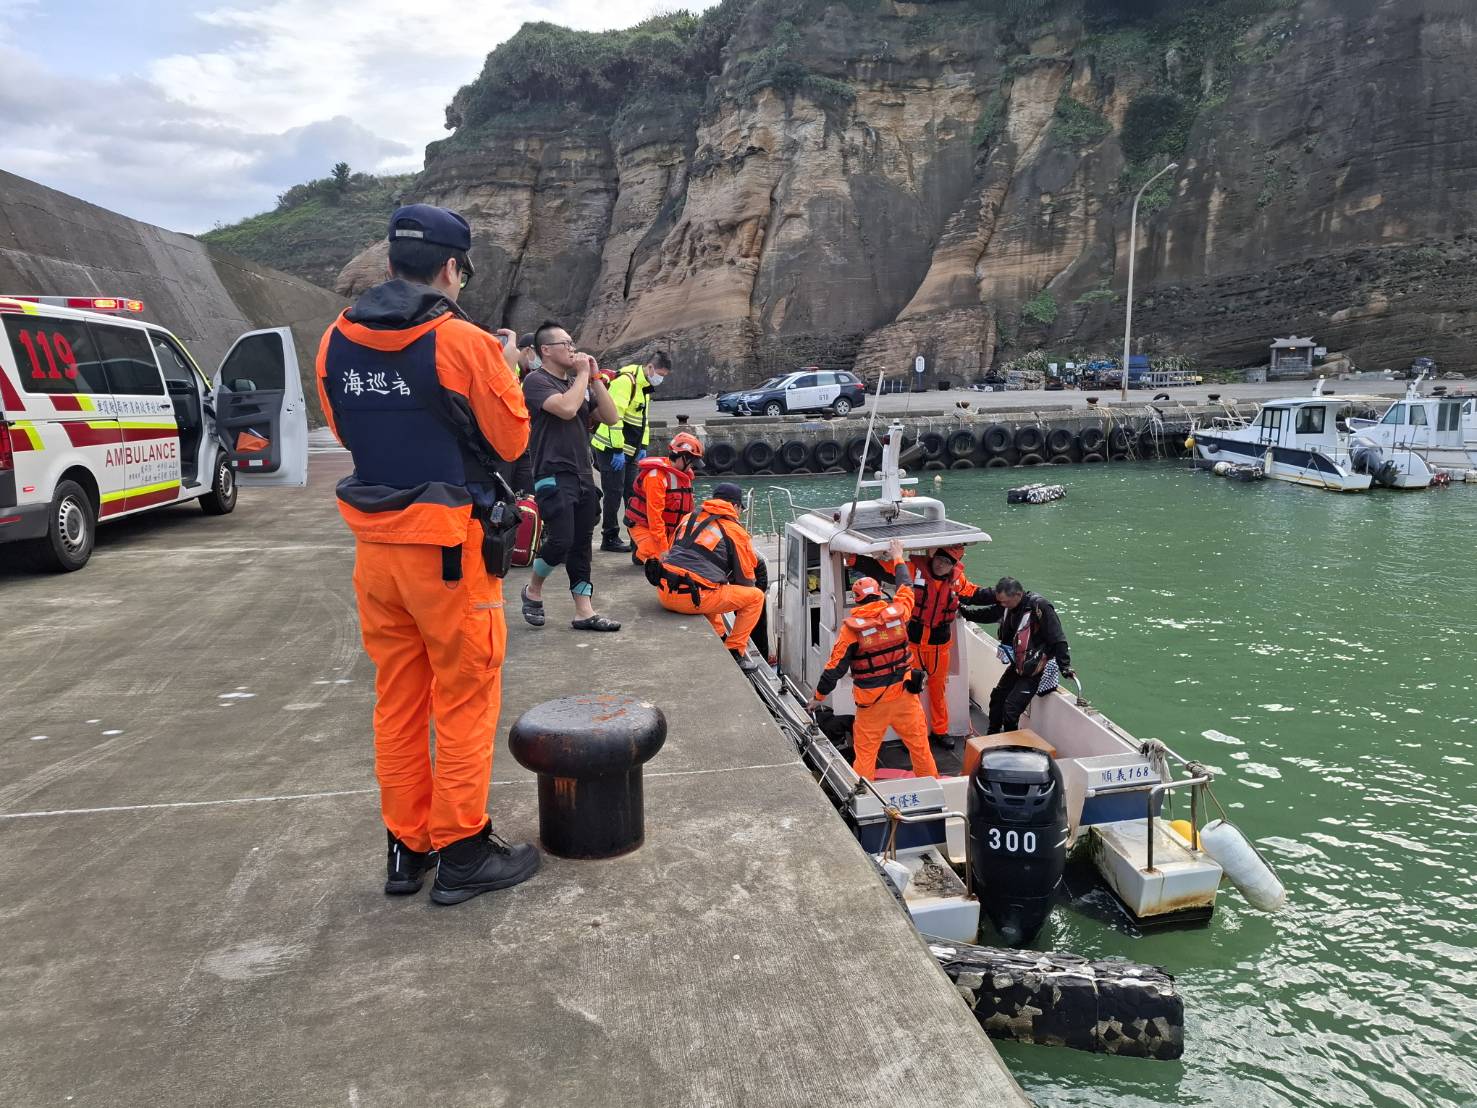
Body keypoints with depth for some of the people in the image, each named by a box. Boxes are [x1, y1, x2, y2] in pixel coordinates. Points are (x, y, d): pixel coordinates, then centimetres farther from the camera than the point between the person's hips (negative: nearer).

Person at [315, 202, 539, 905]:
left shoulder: (337, 342, 4)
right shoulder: (463, 343, -14)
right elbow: (511, 440, -5)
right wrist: (503, 372, 10)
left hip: (375, 544, 6)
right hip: (448, 545, -6)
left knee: (397, 700, 15)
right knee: (465, 700, 6)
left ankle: (406, 848, 25)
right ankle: (462, 853, 13)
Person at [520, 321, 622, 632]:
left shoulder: (580, 383, 16)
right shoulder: (537, 380, -5)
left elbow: (611, 417, 7)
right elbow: (566, 408, -23)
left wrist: (594, 377, 2)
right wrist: (583, 374, -9)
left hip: (583, 475, 7)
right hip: (554, 476, -7)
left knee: (582, 545, 6)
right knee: (561, 541, -15)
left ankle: (584, 611, 9)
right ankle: (533, 590, 11)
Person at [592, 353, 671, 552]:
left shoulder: (645, 386, 14)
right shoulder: (625, 381, -19)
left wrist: (643, 447, 17)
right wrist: (617, 450, -24)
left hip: (629, 450, 10)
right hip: (611, 448, -9)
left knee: (633, 493, 11)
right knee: (614, 493, -5)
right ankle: (610, 538, 4)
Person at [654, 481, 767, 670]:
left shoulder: (689, 518, 19)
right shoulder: (735, 531, 4)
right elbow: (745, 578, 10)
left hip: (664, 593, 7)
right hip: (692, 598, -7)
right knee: (756, 596, 6)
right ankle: (735, 651, 7)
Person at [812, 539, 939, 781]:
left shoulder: (851, 627, -11)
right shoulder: (897, 613, -5)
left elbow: (835, 666, -7)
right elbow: (906, 588, 17)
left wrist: (819, 695, 6)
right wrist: (898, 560, 32)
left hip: (871, 700, -2)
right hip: (904, 694, 2)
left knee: (865, 750, 6)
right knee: (919, 742, 15)